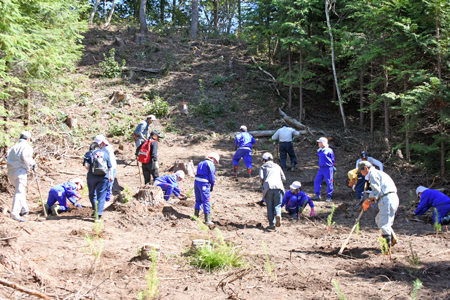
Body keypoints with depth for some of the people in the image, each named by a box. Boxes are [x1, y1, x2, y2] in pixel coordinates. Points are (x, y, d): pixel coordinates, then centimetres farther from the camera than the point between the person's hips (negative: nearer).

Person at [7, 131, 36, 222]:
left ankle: (24, 209, 28)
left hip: (10, 171, 7)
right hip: (20, 171, -7)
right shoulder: (27, 146, 2)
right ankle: (15, 213, -25)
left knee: (20, 191, 21)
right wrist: (33, 164, -4)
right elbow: (25, 156, -17)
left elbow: (9, 159, 15)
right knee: (19, 192, -13)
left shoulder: (14, 147, 24)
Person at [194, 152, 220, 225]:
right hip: (204, 183, -8)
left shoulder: (201, 163, 20)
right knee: (206, 202, -2)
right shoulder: (211, 164, -5)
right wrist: (212, 186, 2)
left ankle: (196, 216, 17)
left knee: (198, 200, 19)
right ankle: (207, 220, -1)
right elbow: (211, 176, -9)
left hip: (196, 181, 8)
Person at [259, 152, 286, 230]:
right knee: (277, 205, 6)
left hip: (268, 187, -1)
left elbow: (261, 178, 1)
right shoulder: (277, 166, 26)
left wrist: (262, 184, 20)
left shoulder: (263, 167, 18)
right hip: (278, 187, 2)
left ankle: (272, 224, -2)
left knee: (270, 207, 4)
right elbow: (283, 178, 19)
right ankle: (278, 215, -26)